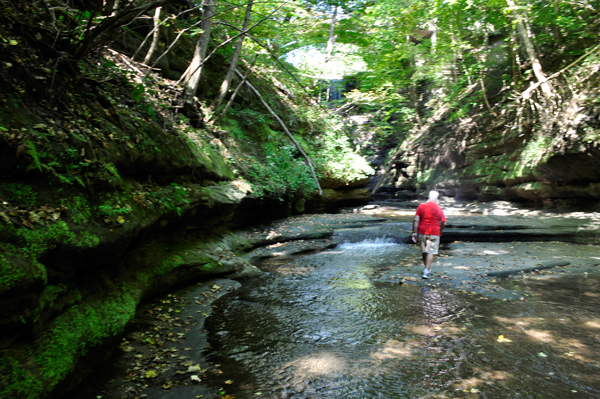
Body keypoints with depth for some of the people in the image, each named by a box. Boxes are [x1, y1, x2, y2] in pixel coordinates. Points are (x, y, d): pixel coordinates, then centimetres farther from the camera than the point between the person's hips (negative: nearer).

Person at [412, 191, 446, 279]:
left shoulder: (421, 206, -1)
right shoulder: (439, 209, -3)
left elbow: (416, 220, -5)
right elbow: (444, 223, -3)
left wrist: (414, 232, -1)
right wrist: (440, 231, 16)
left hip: (422, 232, 2)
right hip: (434, 232, -2)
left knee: (424, 251, 17)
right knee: (431, 252, 1)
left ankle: (427, 268, 32)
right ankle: (426, 271, -7)